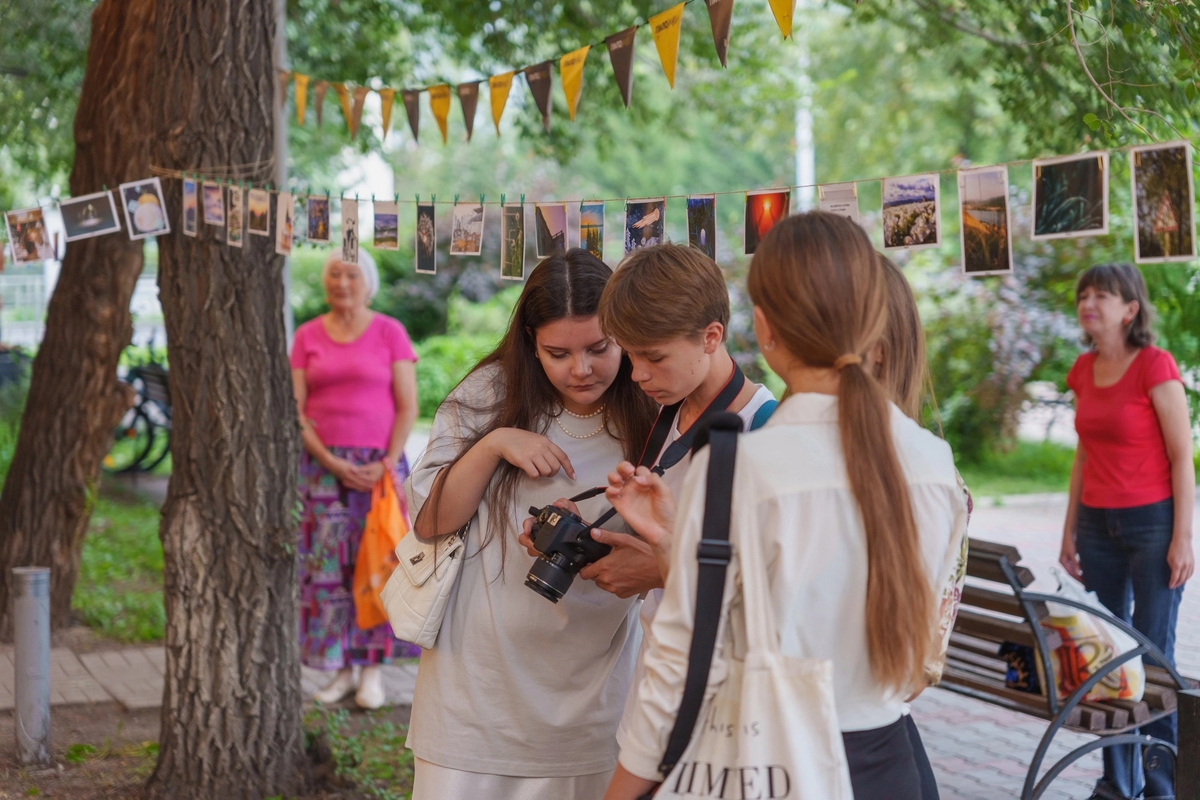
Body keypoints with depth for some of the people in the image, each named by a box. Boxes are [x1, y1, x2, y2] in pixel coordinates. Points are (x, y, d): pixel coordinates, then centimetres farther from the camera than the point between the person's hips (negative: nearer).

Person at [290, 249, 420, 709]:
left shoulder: (389, 332, 2)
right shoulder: (307, 336, 7)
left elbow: (408, 405, -1)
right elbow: (296, 411, 2)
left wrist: (387, 464, -11)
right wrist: (332, 463, -9)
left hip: (379, 465, -1)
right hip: (324, 464, 2)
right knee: (327, 565, -1)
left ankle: (372, 671, 5)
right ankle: (341, 670, 7)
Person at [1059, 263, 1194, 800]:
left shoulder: (1155, 365, -12)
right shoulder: (1084, 371, 7)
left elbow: (1182, 458, -11)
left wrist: (1183, 538, -14)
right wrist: (1069, 531, 14)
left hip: (1152, 522, -6)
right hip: (1099, 525, 6)